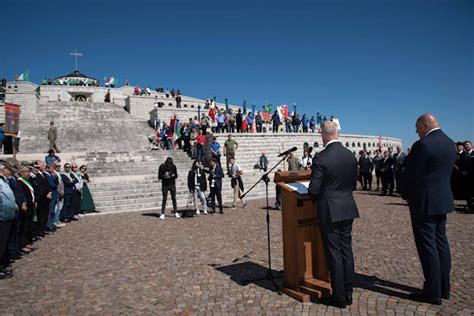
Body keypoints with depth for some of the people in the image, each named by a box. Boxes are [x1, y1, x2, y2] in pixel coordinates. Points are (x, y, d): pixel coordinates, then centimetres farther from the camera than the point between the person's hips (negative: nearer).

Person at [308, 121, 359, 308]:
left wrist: (314, 194, 6)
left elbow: (313, 189, -16)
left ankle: (339, 297, 16)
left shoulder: (321, 157, -18)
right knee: (347, 250, 15)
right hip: (348, 209, 6)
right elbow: (353, 184, 10)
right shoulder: (351, 155, 3)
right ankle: (348, 293, 26)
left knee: (334, 253, 4)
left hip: (329, 210, -6)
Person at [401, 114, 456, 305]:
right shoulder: (450, 143, 9)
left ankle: (433, 293, 9)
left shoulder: (423, 145, -19)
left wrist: (405, 194, 4)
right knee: (440, 242, 16)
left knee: (427, 245, 0)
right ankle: (444, 288, 27)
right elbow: (446, 172, 13)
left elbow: (410, 173, -14)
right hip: (443, 200, 9)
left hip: (424, 201, -9)